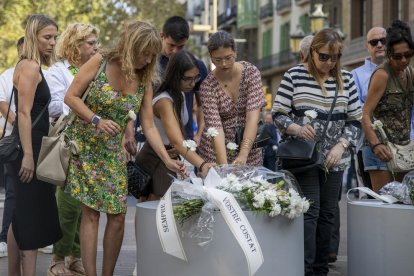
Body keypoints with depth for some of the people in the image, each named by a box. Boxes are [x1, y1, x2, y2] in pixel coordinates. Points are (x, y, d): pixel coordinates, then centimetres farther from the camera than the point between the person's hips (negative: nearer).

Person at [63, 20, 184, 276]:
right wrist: (97, 120, -22)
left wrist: (168, 160, -9)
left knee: (118, 216, 1)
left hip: (113, 152, 4)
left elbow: (149, 126, -1)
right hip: (84, 146, -4)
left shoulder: (144, 81, -1)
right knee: (91, 214, -6)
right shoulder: (100, 62, -12)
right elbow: (71, 97, -9)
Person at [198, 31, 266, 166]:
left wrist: (243, 155, -31)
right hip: (216, 152, -1)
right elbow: (215, 127, -21)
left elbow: (253, 116, -20)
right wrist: (223, 165, -34)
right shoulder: (208, 85, -13)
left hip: (248, 148, 1)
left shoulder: (251, 72, -11)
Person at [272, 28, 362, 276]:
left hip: (334, 159, 4)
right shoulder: (295, 75, -3)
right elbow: (278, 115, -2)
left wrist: (341, 146, -8)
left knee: (328, 213, 7)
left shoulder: (346, 79, 6)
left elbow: (355, 120, 8)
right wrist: (297, 128, -22)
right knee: (309, 211, -8)